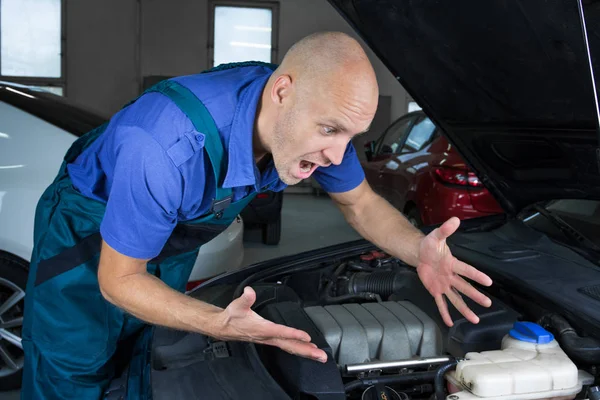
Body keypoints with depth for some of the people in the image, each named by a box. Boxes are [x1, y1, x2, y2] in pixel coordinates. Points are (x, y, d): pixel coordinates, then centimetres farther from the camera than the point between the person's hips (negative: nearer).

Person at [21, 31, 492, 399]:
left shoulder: (314, 117, -24)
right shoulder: (164, 147, -43)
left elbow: (361, 204, -5)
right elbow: (118, 280, -29)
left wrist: (420, 251, -25)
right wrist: (219, 324, -44)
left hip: (173, 247, 5)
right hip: (88, 238, -4)